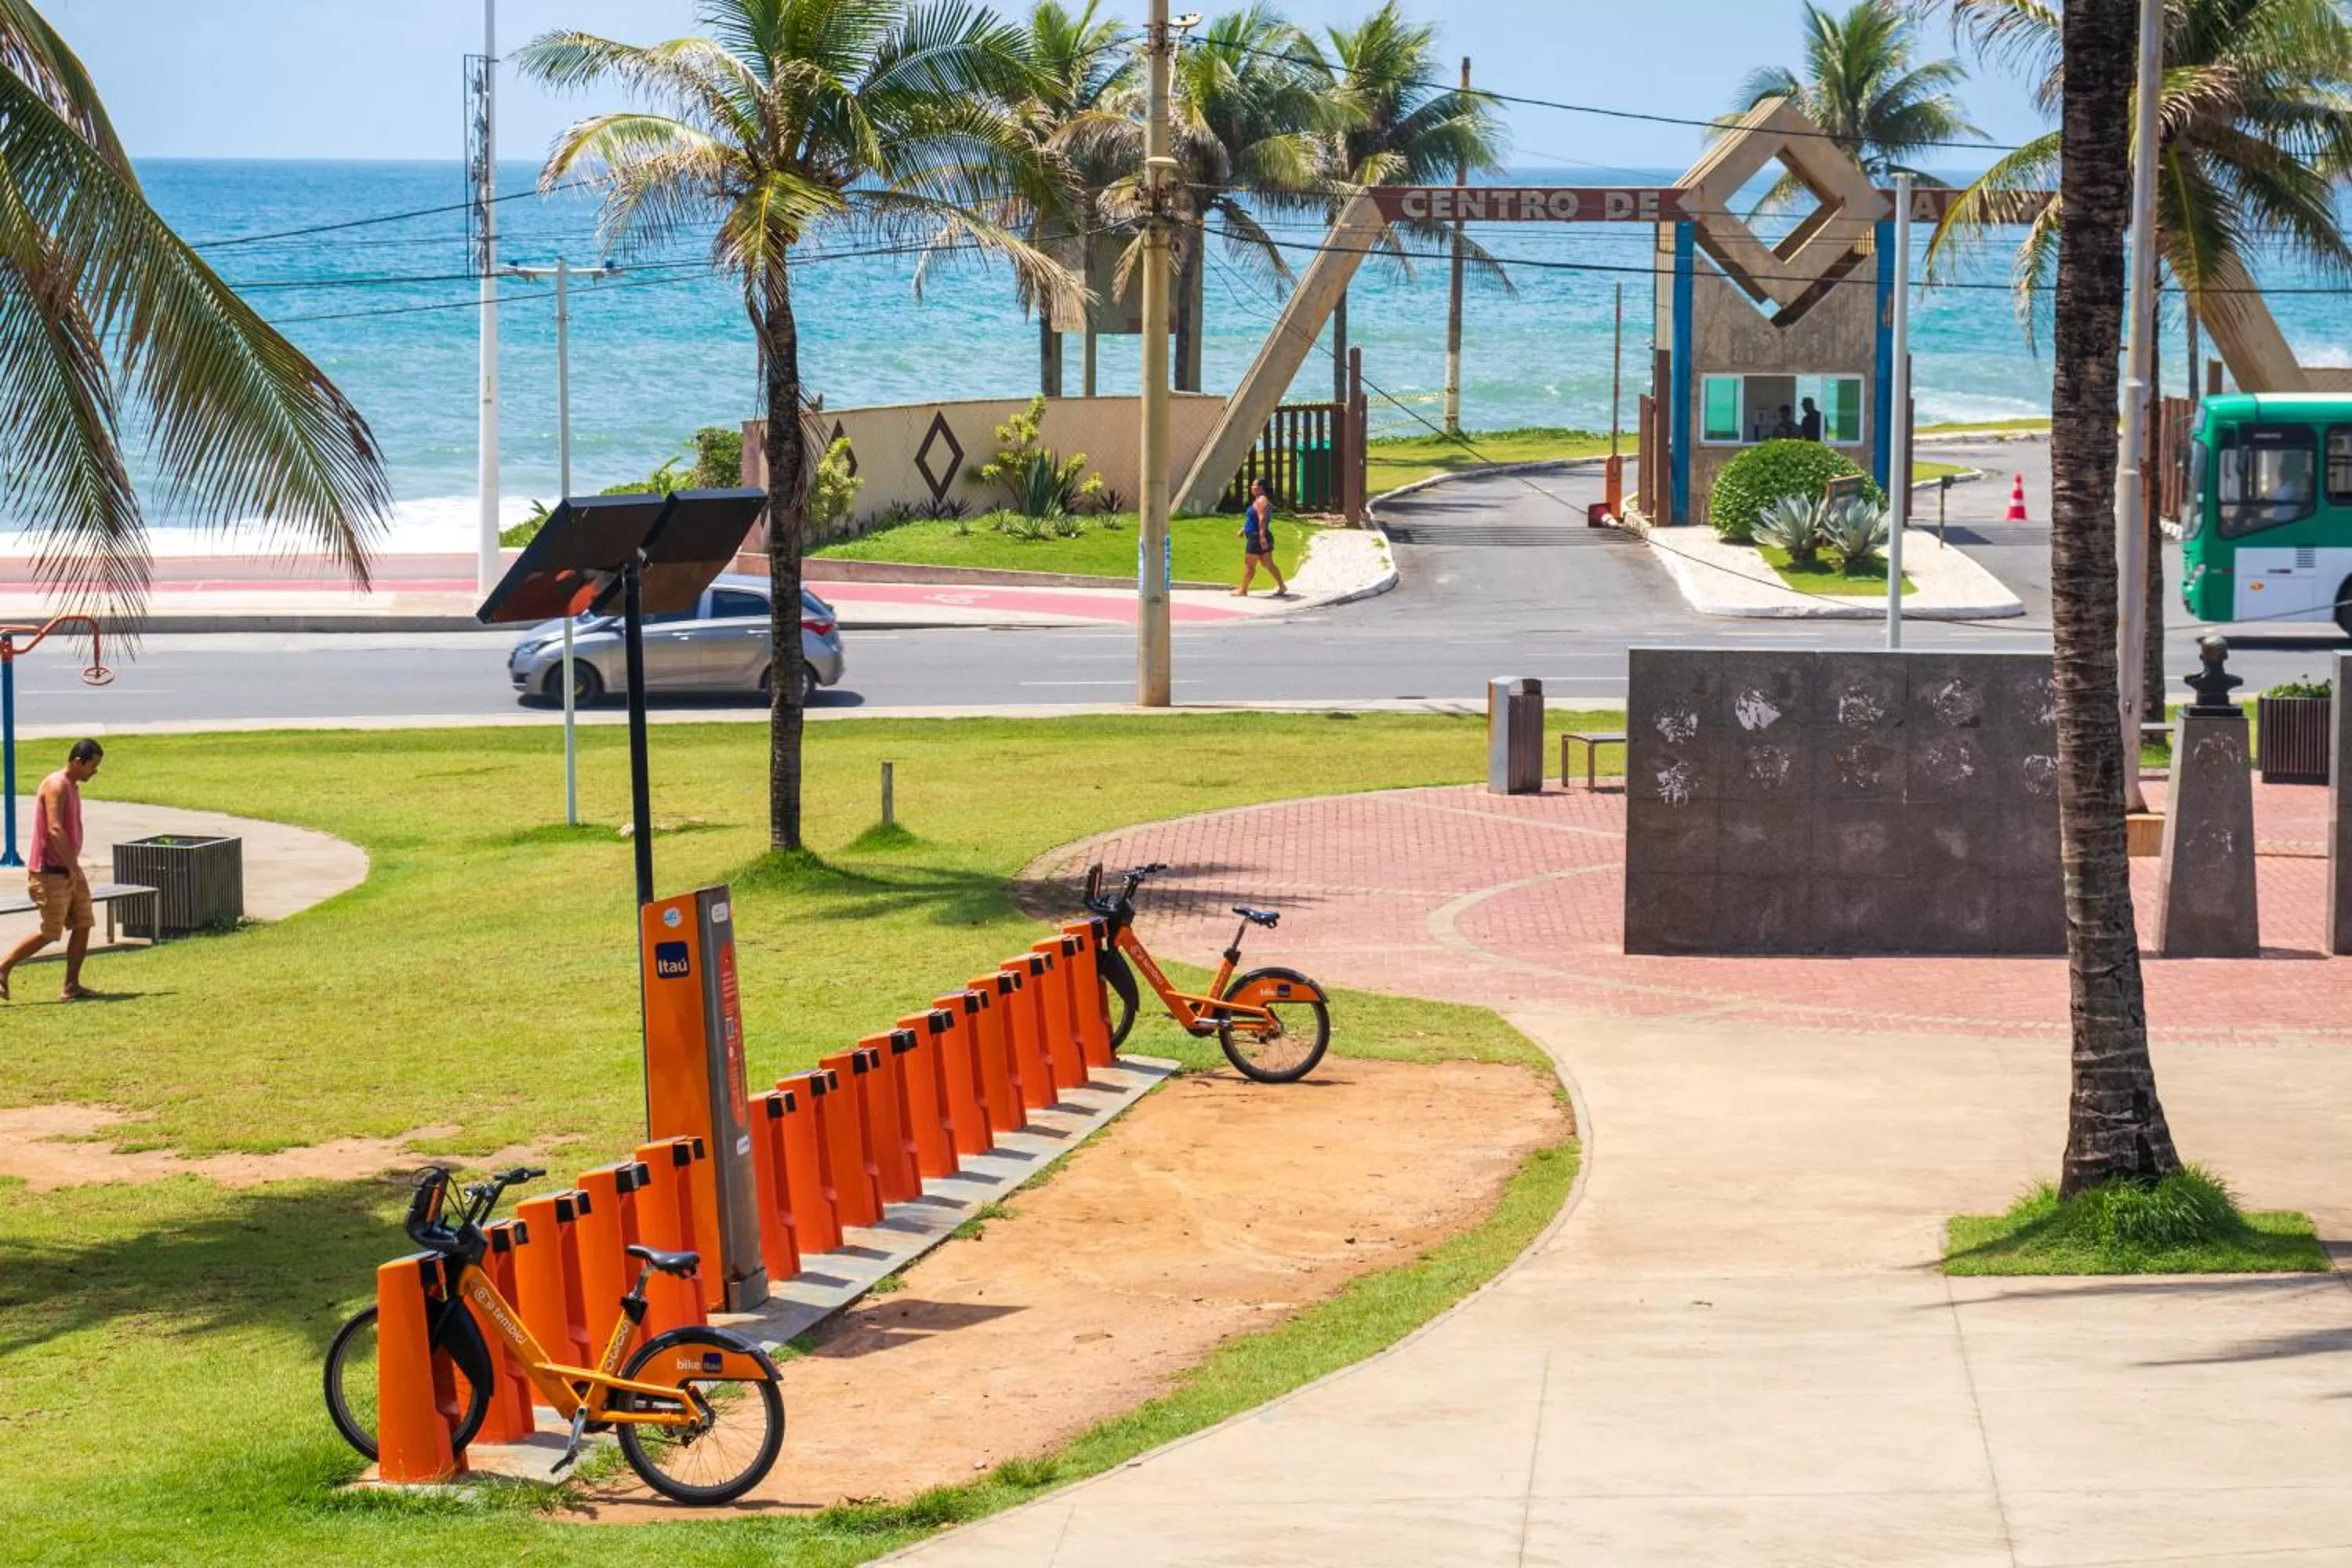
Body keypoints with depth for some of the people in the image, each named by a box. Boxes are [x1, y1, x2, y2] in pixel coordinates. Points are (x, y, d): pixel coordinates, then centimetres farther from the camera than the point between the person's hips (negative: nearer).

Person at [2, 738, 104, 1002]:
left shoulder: (72, 787, 15)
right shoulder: (56, 786, -16)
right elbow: (55, 830, -25)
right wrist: (72, 867, -25)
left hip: (68, 871, 10)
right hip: (51, 873, -10)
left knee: (83, 925, 4)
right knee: (50, 933, -6)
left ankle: (72, 986, 5)